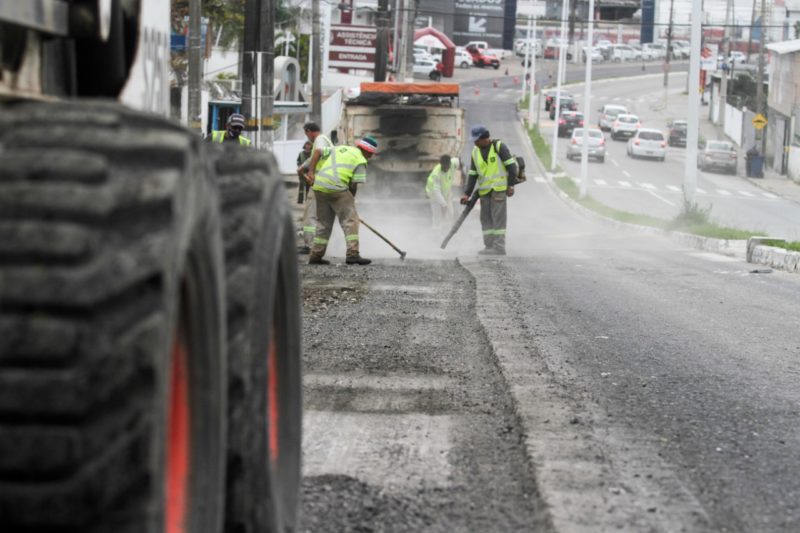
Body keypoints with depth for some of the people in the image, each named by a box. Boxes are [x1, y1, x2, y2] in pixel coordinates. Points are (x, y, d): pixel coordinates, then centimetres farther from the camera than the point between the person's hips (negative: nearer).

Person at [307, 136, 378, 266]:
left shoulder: (339, 149, 23)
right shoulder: (360, 161, 4)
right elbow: (354, 185, -2)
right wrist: (351, 200, 13)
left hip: (319, 186, 7)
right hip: (336, 187, -7)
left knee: (323, 222, 16)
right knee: (350, 220, -3)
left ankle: (315, 256, 17)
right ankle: (352, 254, -14)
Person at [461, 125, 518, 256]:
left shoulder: (499, 146, -8)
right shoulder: (475, 152, 11)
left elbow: (511, 165, -8)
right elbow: (472, 174, 13)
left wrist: (511, 185, -11)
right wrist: (467, 194, 8)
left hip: (498, 188, -7)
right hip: (484, 190, 7)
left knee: (498, 217, -9)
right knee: (486, 218, 6)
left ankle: (499, 247, -9)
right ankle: (489, 246, 10)